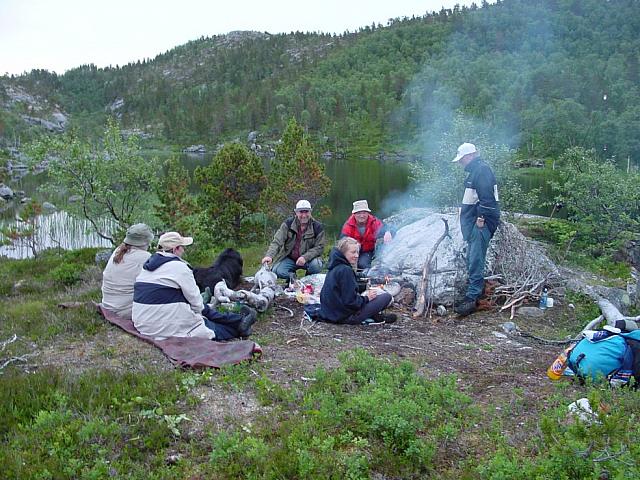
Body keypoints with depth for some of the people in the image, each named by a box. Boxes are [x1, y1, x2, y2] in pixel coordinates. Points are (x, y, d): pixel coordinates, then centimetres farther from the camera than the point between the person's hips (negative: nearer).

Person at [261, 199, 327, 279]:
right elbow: (277, 241, -14)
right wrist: (269, 256, -33)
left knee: (316, 265, -33)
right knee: (277, 271, -25)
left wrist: (305, 257, -26)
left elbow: (319, 247, -9)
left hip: (308, 259, -1)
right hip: (289, 259, 1)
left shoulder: (317, 227, -7)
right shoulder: (288, 224, -6)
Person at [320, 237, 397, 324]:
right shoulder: (345, 270, -20)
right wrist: (367, 298, -6)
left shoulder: (334, 267, 8)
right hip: (346, 317, -9)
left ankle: (375, 315, 15)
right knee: (387, 297, -6)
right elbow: (351, 302, -23)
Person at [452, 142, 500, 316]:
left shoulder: (482, 169, -13)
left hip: (481, 224, -11)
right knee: (472, 260, 15)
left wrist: (481, 218, -22)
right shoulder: (475, 170, 20)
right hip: (473, 223, 11)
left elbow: (486, 196, -22)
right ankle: (477, 291, 24)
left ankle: (472, 298, -12)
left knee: (475, 261, -12)